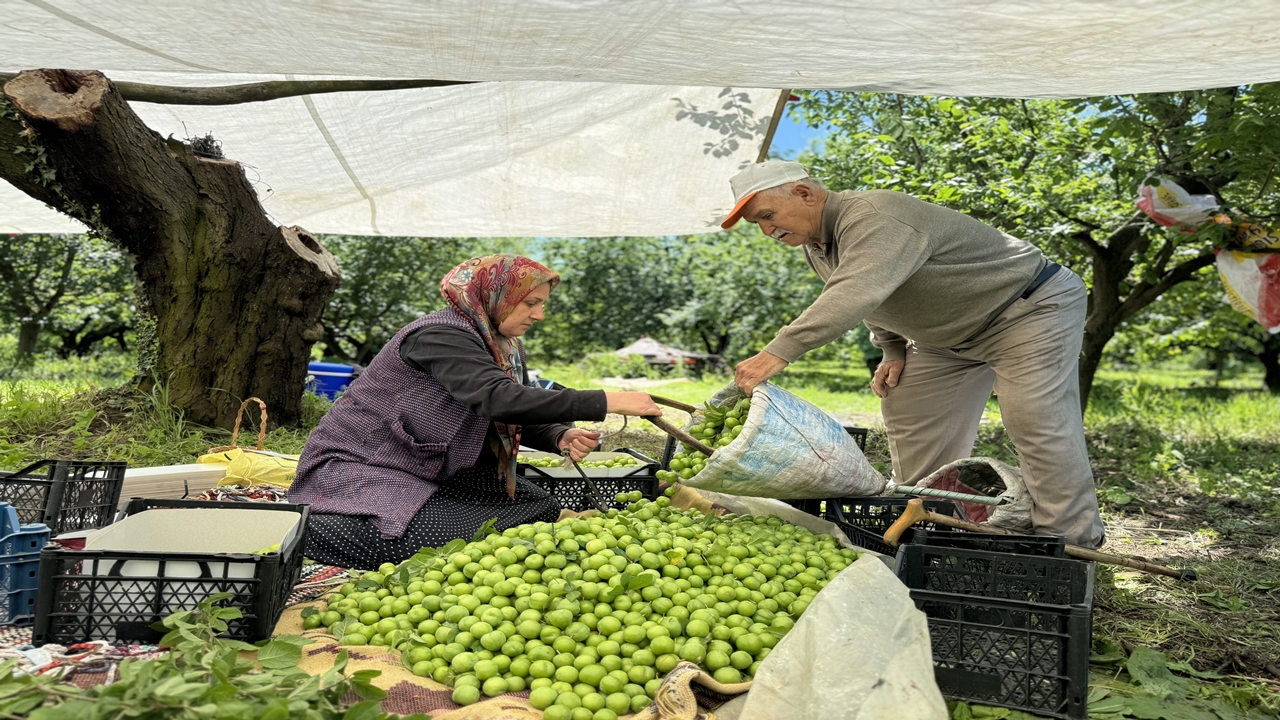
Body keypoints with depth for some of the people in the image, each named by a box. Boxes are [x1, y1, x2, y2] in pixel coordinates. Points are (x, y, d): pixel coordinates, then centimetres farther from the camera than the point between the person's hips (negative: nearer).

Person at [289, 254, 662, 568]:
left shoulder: (505, 346, 4)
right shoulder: (441, 335, -24)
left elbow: (518, 420, 5)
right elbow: (499, 399, -38)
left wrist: (561, 437, -18)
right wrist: (606, 401, -40)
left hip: (434, 472, 7)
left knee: (542, 508, -9)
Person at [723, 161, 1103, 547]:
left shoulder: (873, 217, -32)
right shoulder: (814, 246, 1)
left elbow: (856, 294, -49)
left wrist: (778, 352, -55)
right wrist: (893, 351, 2)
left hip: (1030, 307, -10)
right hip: (952, 334, 10)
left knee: (1038, 423, -16)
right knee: (906, 409, 5)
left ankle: (1069, 546, -4)